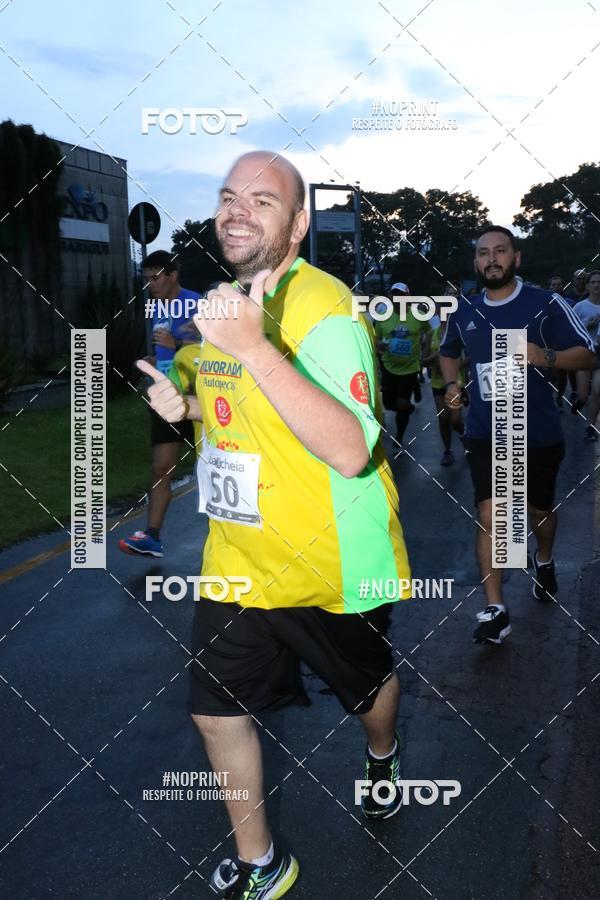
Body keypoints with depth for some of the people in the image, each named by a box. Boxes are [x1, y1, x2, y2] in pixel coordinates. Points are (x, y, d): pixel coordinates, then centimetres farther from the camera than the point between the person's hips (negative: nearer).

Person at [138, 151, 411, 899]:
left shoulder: (323, 307, -22)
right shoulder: (225, 302, 6)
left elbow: (350, 451, -34)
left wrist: (253, 349, -42)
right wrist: (189, 405, 1)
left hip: (328, 566, -6)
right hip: (235, 558, 7)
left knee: (367, 684, 20)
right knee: (215, 711, 8)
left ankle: (382, 755, 56)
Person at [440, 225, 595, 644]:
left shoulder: (546, 304, -8)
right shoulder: (464, 313, 5)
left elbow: (588, 354, -9)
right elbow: (449, 351, 25)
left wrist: (546, 357, -27)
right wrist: (451, 384, 5)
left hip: (538, 433, -2)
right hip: (486, 433, 2)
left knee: (540, 510, 17)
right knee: (489, 516, -9)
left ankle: (544, 561, 50)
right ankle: (496, 610, -6)